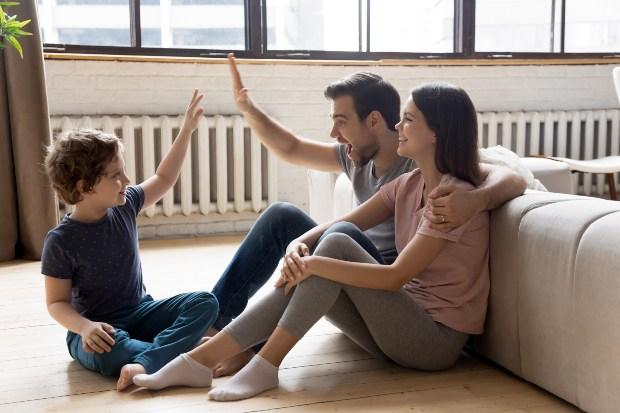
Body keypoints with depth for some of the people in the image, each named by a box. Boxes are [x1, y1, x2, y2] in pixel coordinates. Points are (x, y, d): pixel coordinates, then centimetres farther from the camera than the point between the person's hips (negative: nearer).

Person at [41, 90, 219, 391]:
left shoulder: (124, 206, -1)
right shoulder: (61, 241, -15)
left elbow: (163, 179, 15)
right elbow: (56, 302, -10)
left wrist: (186, 130, 11)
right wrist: (84, 326, -32)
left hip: (141, 313, 6)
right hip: (100, 329, -6)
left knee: (205, 302, -16)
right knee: (108, 350, -40)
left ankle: (145, 364, -36)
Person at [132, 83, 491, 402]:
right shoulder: (408, 184, 8)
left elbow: (395, 277, -26)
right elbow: (340, 224, 4)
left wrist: (314, 263, -26)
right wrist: (299, 245, -17)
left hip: (436, 340, -7)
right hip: (404, 322, 7)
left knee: (336, 246, -23)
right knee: (304, 277, -11)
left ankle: (265, 367, -19)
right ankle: (202, 359, -11)